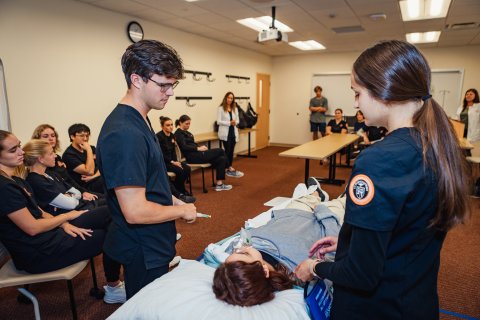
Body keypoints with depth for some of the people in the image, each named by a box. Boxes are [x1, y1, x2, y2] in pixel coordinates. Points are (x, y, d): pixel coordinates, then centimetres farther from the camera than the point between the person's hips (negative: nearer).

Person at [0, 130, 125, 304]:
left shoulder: (15, 181, 8)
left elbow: (38, 212, 10)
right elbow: (32, 228, -22)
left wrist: (64, 224, -6)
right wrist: (67, 216, -8)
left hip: (45, 236, 9)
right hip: (37, 254, -9)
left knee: (107, 217, 5)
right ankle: (113, 289, 16)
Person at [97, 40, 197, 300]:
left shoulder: (138, 120, 3)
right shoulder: (125, 133, -29)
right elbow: (135, 211, -30)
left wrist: (173, 200, 6)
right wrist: (182, 210, -15)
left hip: (152, 244, 9)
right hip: (143, 252, -9)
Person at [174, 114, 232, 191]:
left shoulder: (186, 132, 23)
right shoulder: (178, 133, -6)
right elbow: (184, 147, -19)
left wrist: (200, 147, 0)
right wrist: (198, 148, -22)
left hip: (196, 154, 9)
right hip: (193, 157, -9)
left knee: (221, 159, -9)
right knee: (220, 151, -10)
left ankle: (219, 184, -11)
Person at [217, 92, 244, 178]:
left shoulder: (235, 109, 11)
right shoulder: (221, 108, -5)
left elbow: (237, 120, 13)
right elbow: (218, 121, -11)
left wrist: (235, 122, -11)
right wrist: (229, 123, -19)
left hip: (233, 132, 5)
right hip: (225, 133, -5)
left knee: (231, 151, 8)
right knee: (227, 150, -3)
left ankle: (229, 168, 17)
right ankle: (229, 169, 2)